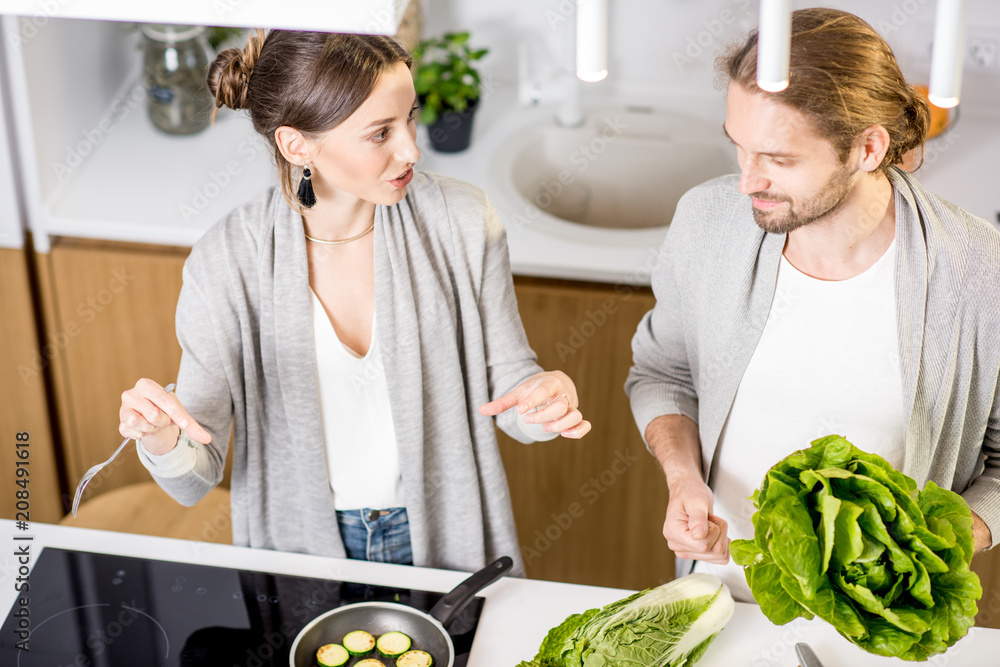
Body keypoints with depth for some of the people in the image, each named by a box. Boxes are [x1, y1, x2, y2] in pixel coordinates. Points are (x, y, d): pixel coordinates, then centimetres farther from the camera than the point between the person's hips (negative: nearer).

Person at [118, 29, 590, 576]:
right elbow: (194, 479, -8)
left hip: (447, 543, 1)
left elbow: (507, 383, 1)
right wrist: (162, 439, -31)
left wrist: (547, 395, -22)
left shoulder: (461, 222, -11)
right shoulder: (225, 263, -14)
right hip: (301, 548, 0)